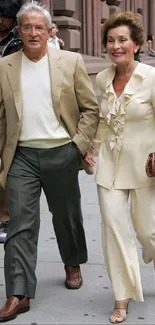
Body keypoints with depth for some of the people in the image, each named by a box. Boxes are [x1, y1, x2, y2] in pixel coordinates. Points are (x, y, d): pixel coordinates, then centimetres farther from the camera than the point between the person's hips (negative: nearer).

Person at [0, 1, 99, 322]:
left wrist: (80, 145, -7)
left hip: (61, 154, 0)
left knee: (67, 215, 15)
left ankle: (73, 265, 41)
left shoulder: (71, 61, -1)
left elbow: (90, 108, 1)